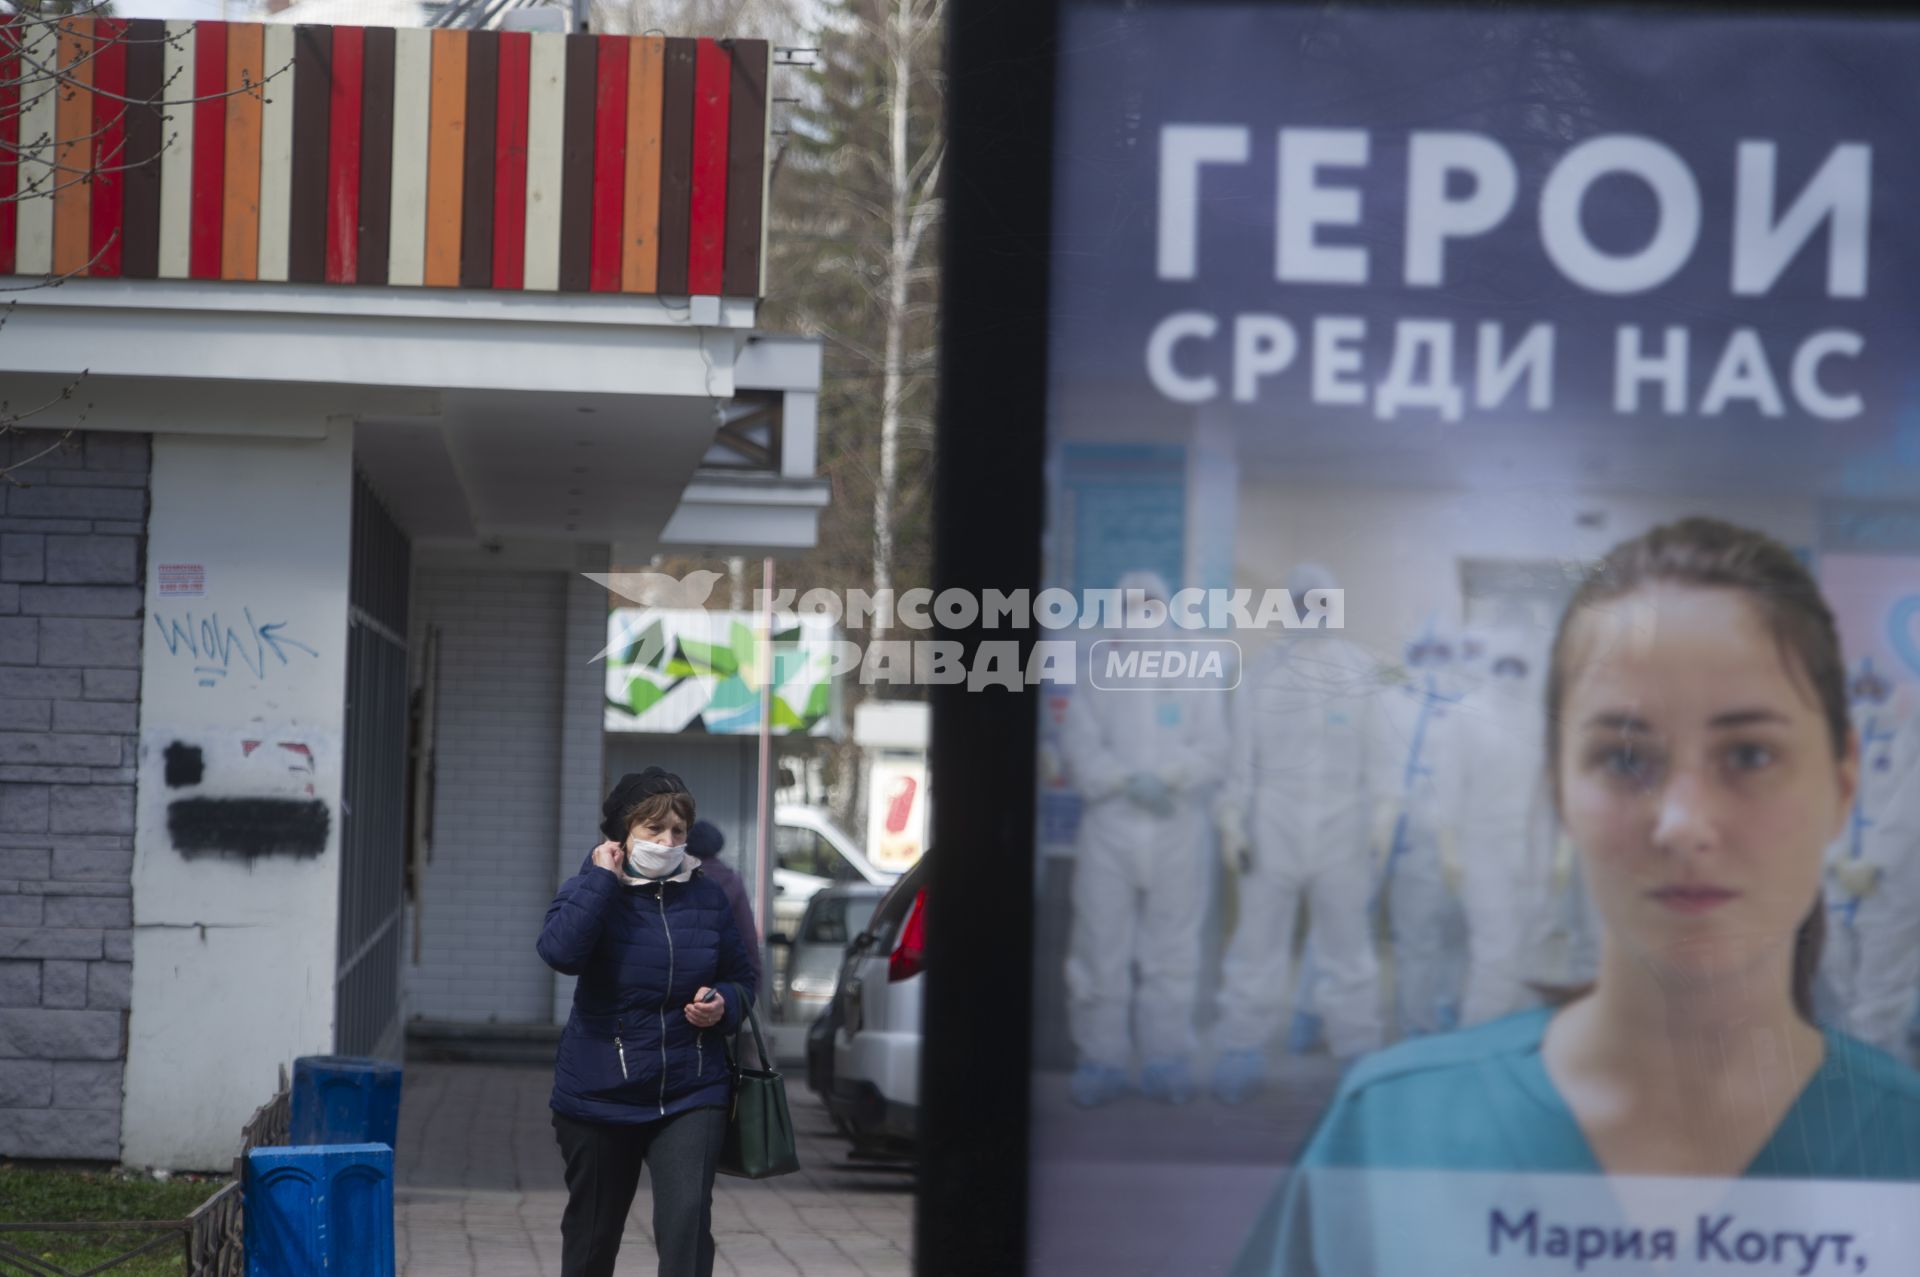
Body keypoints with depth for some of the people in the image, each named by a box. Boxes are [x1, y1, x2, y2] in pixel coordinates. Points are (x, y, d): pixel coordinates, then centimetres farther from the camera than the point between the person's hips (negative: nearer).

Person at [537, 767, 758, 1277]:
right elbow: (561, 950, -26)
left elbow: (741, 978, 16)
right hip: (599, 1096, -1)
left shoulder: (707, 897, 4)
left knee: (687, 1220, -18)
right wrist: (602, 879, -20)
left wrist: (723, 1004, -7)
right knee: (592, 1234, 13)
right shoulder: (589, 891, -4)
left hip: (690, 1096, 1)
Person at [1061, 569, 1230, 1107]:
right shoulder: (1096, 680, 10)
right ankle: (1102, 1058, 0)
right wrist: (1129, 781, -16)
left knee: (1172, 951, 1)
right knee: (1101, 947, -4)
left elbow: (1212, 748, 1)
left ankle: (1167, 1058, 6)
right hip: (1109, 826, 0)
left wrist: (1166, 777, -16)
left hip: (1177, 829, 0)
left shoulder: (1194, 679, 11)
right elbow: (1080, 746, -2)